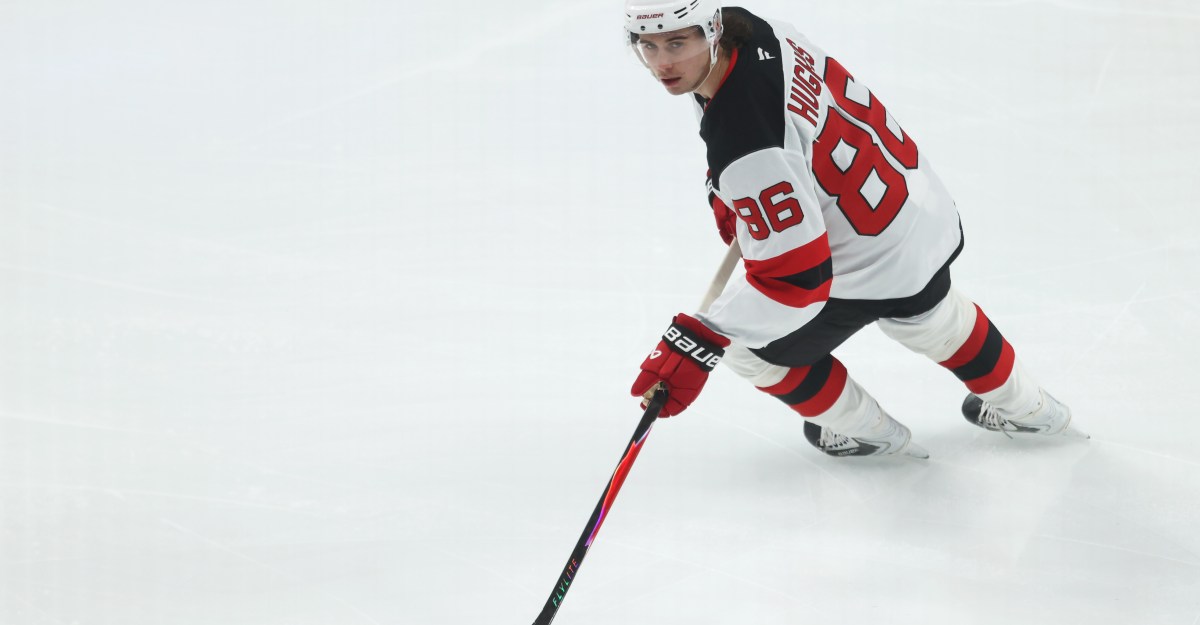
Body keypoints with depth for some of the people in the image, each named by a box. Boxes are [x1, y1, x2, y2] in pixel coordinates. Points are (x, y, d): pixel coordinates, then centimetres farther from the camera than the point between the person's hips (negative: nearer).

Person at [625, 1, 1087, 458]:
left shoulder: (745, 147, -39)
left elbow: (796, 276, -37)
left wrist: (696, 343, -39)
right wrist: (731, 195, 12)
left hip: (875, 261, -8)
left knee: (752, 346, 15)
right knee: (929, 315, 38)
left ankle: (867, 431, 37)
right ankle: (1026, 409, 60)